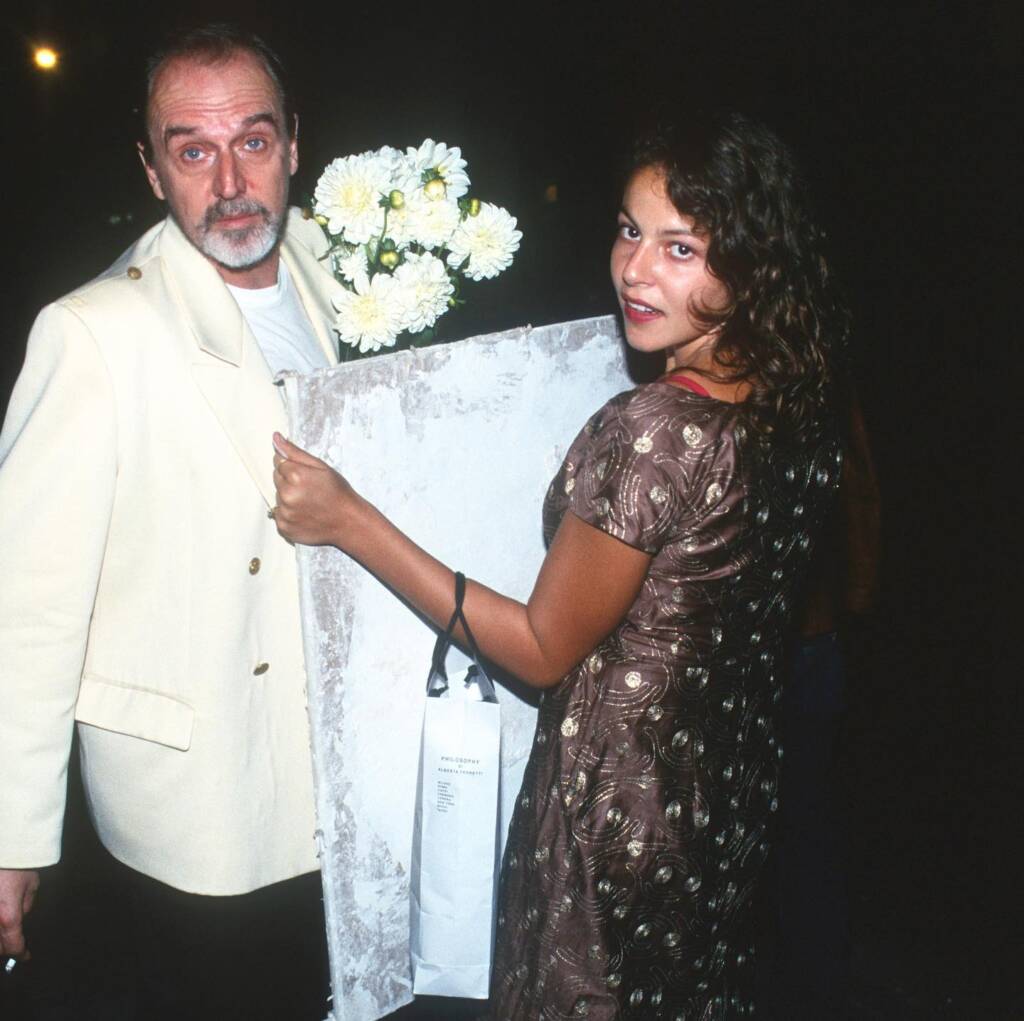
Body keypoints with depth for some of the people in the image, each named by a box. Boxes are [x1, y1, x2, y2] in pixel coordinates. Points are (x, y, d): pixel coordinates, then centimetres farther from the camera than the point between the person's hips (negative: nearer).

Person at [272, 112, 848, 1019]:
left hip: (618, 796, -7)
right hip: (733, 779, 7)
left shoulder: (650, 431, -31)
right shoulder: (794, 400, -6)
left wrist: (351, 521, -20)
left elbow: (542, 651, -21)